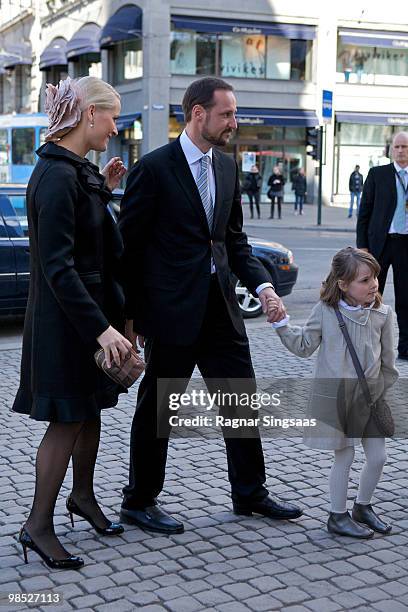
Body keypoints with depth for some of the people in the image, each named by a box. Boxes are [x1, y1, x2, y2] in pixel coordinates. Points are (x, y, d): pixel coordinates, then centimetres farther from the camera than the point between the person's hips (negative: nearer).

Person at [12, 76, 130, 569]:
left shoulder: (75, 170, 9)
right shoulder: (57, 176, -21)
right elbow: (57, 267, -26)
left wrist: (102, 191, 10)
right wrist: (100, 327, -27)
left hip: (91, 306, 9)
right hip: (66, 318, -9)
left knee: (90, 409, 18)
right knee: (68, 418, 0)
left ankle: (82, 496, 36)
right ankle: (38, 525, 13)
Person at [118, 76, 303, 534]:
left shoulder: (227, 168, 10)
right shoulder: (154, 168, -11)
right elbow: (129, 245, -8)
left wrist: (263, 286, 0)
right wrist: (130, 315, -7)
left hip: (220, 307, 7)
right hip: (172, 308, -6)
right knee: (157, 408, 6)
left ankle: (249, 493, 30)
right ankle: (139, 502, 23)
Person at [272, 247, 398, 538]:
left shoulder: (383, 314, -2)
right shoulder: (325, 310, -6)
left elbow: (387, 358, 7)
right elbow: (305, 346, 0)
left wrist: (385, 390, 10)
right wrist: (281, 322, -8)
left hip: (371, 394, 3)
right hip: (334, 394, -3)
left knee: (378, 457, 7)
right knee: (344, 456, 3)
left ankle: (363, 507, 31)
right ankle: (338, 516, 20)